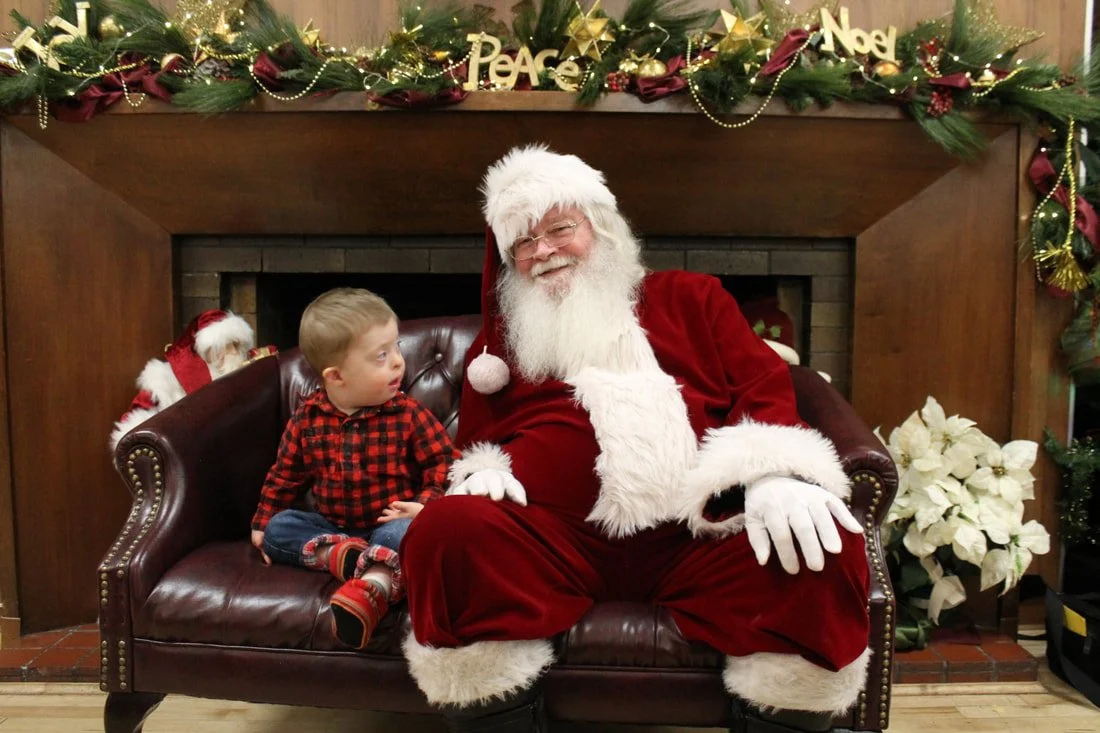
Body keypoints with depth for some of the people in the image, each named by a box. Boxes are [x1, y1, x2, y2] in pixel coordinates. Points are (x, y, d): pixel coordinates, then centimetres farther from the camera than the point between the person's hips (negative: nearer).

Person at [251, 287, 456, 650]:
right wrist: (262, 523, 11)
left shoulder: (408, 414, -9)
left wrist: (427, 504, -24)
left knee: (403, 532, -35)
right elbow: (285, 475, 11)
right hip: (329, 526, 4)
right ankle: (341, 554, -36)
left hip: (390, 523, -4)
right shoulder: (307, 418, -1)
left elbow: (443, 462, -8)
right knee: (278, 527, -16)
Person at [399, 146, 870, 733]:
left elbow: (765, 387, 10)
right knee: (447, 531, -30)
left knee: (823, 551, -27)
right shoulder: (503, 336, 24)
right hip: (553, 539, 1)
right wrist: (483, 472, -2)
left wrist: (772, 474, -12)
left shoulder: (690, 298, 20)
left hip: (698, 536, 0)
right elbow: (475, 435, 24)